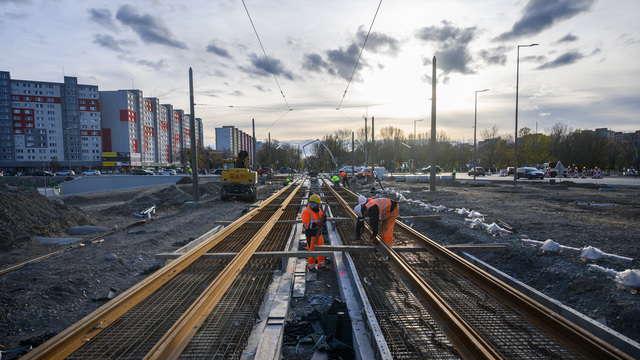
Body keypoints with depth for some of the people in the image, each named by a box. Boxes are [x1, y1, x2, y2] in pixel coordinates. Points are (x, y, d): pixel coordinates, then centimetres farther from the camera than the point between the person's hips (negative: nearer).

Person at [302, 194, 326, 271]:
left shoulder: (318, 210, 8)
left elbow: (322, 221, 13)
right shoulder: (306, 212, -16)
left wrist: (324, 218, -10)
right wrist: (316, 224, -31)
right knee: (311, 251, 0)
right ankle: (311, 266, 17)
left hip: (318, 234, 7)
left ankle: (321, 265, 27)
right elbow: (306, 225, -22)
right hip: (311, 235, -7)